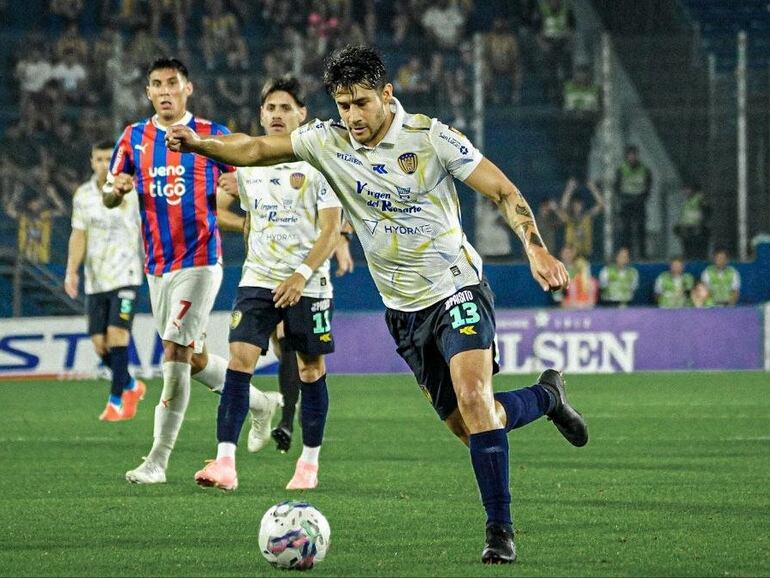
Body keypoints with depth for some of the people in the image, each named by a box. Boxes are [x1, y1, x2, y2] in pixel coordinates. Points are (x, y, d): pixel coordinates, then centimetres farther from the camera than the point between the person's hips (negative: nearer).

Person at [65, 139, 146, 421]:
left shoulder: (133, 194, -3)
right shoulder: (83, 195, 6)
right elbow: (78, 235, 4)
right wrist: (72, 271, -7)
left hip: (125, 277, -4)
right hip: (95, 280, 4)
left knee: (117, 334, -17)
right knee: (100, 344, 2)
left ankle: (116, 401, -11)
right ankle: (131, 386, 27)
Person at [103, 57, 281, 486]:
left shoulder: (213, 137, -2)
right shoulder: (134, 138, 8)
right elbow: (109, 198, 8)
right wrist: (117, 188, -16)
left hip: (200, 261, -5)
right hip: (157, 267, 5)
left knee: (175, 351, -13)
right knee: (193, 358, 13)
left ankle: (159, 460, -9)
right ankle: (261, 402, 37)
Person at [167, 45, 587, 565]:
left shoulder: (430, 137, -13)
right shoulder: (328, 141, -2)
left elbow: (504, 192, -13)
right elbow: (257, 150, -1)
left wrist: (535, 249, -26)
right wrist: (200, 144, -18)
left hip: (457, 288, -5)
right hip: (404, 308, 5)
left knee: (472, 397, -24)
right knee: (465, 426, 7)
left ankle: (500, 531, -15)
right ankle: (546, 396, 38)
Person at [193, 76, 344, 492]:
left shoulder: (319, 162, -7)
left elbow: (331, 230, -12)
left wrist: (301, 275, -22)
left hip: (308, 283, -3)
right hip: (258, 281, 3)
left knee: (311, 368, 6)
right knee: (239, 358, -12)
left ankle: (309, 464, 19)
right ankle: (225, 462, -18)